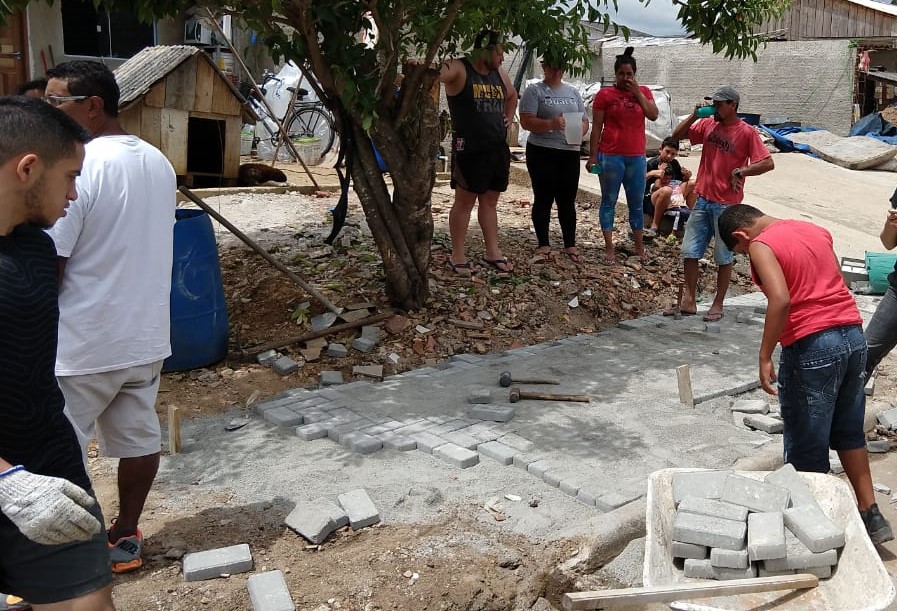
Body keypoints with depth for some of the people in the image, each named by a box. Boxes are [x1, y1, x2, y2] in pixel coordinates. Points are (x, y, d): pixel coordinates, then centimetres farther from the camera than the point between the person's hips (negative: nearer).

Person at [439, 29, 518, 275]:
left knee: (490, 201, 13)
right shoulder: (459, 69, -9)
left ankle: (492, 252, 21)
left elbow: (512, 96, 31)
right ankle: (457, 255, 9)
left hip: (498, 149, 7)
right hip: (469, 150, -7)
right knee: (464, 201, 0)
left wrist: (508, 118, 16)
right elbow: (437, 73, -30)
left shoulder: (500, 73, 12)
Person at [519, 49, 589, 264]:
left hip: (570, 152, 5)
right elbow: (526, 121, -11)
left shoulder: (573, 92, 17)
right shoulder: (534, 91, 0)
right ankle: (543, 244, 10)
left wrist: (580, 133, -6)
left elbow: (584, 120, 17)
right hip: (542, 152, -4)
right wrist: (551, 124, -26)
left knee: (567, 200, 7)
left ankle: (570, 245, 13)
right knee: (544, 199, 1)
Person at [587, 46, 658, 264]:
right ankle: (609, 247, 7)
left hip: (636, 156, 3)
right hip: (610, 156, -3)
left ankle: (639, 246, 19)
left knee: (636, 202, 9)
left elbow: (653, 115, -4)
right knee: (609, 201, 2)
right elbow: (596, 127, -2)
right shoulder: (605, 94, -1)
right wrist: (593, 155, -6)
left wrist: (638, 93, -7)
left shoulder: (644, 92, 10)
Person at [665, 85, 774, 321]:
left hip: (727, 204, -5)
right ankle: (689, 301, 15)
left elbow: (767, 163, -12)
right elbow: (677, 135, 11)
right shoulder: (707, 125, 6)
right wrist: (694, 116, -1)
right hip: (703, 200, 5)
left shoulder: (746, 132, -9)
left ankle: (718, 305, 15)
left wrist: (740, 171, -19)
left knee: (723, 257, 5)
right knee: (689, 252, 6)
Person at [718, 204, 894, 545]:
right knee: (849, 432, 22)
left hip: (812, 346, -8)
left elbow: (781, 299, -22)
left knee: (806, 447, 7)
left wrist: (765, 356, -17)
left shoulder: (762, 245, -7)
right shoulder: (816, 230, 16)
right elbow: (836, 284, 18)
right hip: (853, 335, 8)